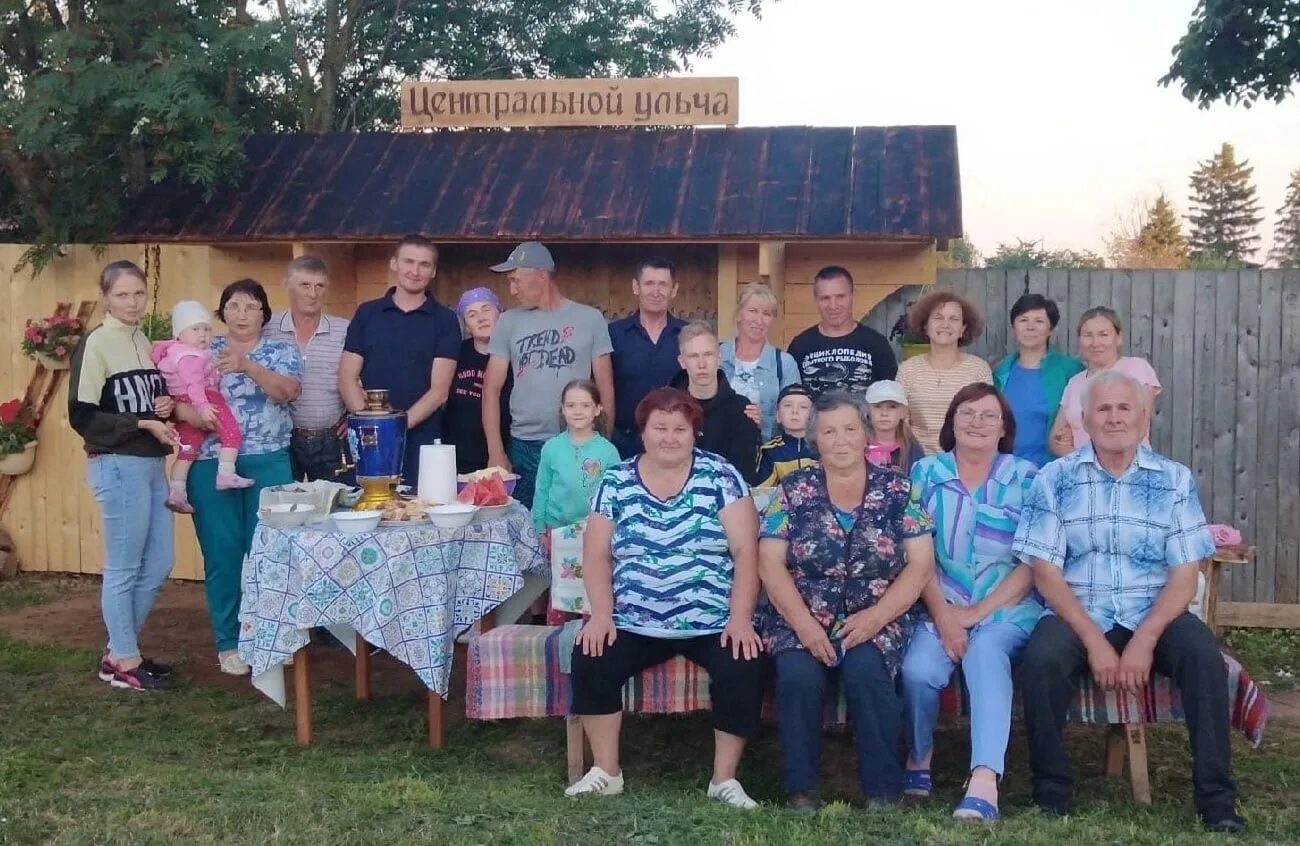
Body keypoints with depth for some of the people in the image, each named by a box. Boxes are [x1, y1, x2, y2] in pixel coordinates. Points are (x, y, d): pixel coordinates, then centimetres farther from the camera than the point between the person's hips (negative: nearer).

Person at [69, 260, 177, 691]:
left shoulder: (142, 341, 11)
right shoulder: (95, 344, -11)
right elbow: (82, 416, -15)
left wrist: (165, 406, 2)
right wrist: (146, 423, -17)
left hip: (151, 465, 8)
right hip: (118, 467, -8)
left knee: (158, 564, 12)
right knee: (124, 568, 1)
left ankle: (120, 650, 26)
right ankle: (124, 662, 14)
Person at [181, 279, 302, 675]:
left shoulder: (282, 351, 6)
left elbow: (288, 392, -12)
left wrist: (247, 365, -24)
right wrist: (190, 412, -23)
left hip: (268, 463, 0)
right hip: (212, 463, 1)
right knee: (221, 551, 3)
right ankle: (229, 641, 14)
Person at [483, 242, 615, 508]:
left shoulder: (590, 319, 2)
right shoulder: (509, 322, 6)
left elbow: (605, 387, 4)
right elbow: (491, 389, 5)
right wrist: (496, 452, -2)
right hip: (523, 447, 2)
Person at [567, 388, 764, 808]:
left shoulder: (720, 476, 0)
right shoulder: (615, 482, 5)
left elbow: (745, 553, -4)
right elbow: (596, 556, 4)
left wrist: (740, 619, -15)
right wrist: (601, 615, -11)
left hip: (714, 623, -1)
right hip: (635, 623, 2)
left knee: (743, 670, -26)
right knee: (590, 661, -21)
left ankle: (724, 778, -6)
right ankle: (606, 771, 0)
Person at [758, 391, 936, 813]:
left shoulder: (897, 489, 5)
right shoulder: (793, 489, 4)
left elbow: (920, 564, 0)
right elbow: (770, 563, -2)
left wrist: (876, 616, -14)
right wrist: (804, 624, -15)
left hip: (875, 621, 0)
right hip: (802, 621, 0)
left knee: (866, 672, -30)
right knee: (799, 676, -29)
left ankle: (883, 791, -14)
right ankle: (801, 788, -11)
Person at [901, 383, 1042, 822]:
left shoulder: (1026, 478, 4)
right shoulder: (925, 472, 7)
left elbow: (1033, 563, -2)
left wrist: (978, 612, -13)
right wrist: (942, 614, -13)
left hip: (1006, 607, -1)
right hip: (941, 607, 1)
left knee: (985, 652, -34)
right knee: (918, 668, -27)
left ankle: (983, 782, -43)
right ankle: (919, 758, 0)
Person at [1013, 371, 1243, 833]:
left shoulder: (1175, 479, 5)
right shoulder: (1055, 479, 2)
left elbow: (1185, 575, 0)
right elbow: (1045, 570, -4)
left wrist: (1145, 639, -16)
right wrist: (1094, 639, -15)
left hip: (1153, 615, 1)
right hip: (1077, 614, -1)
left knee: (1203, 655, -28)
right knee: (1041, 658, -31)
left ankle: (1217, 799, -13)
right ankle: (1051, 794, -12)